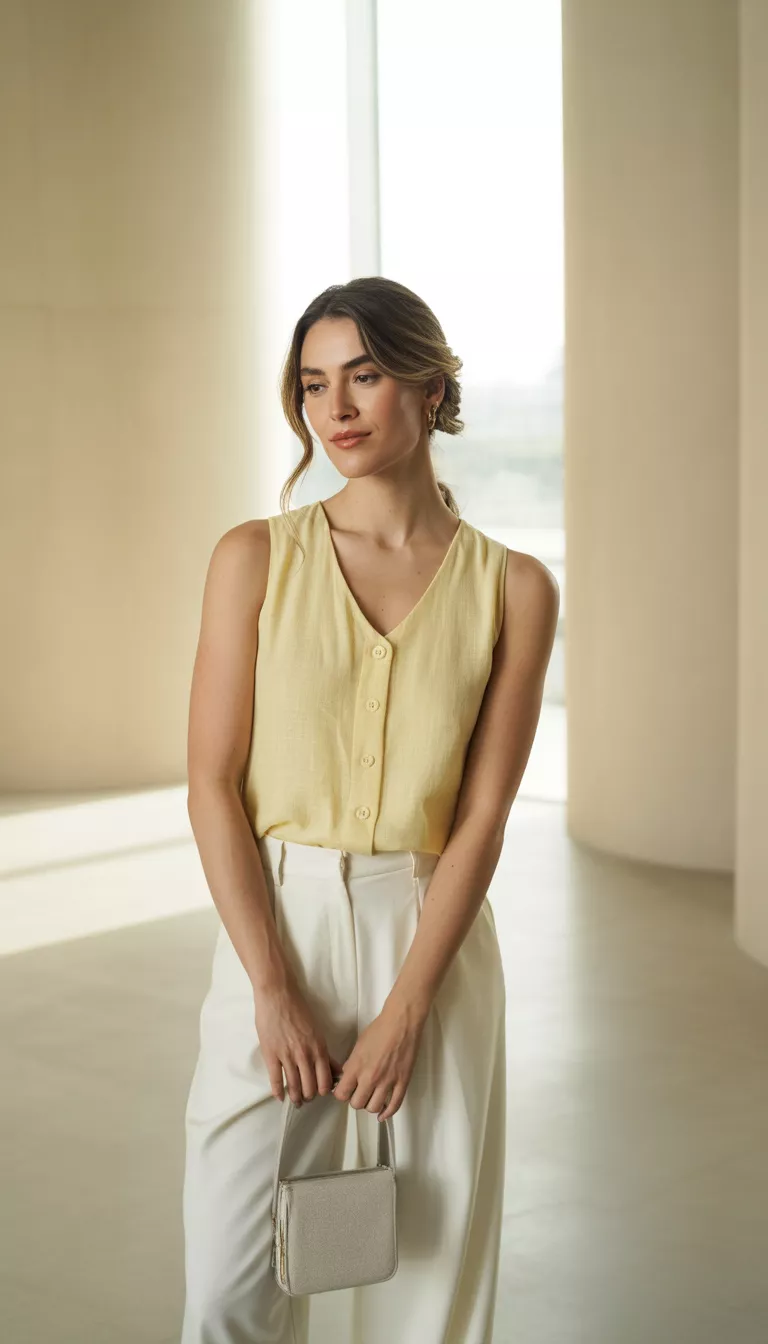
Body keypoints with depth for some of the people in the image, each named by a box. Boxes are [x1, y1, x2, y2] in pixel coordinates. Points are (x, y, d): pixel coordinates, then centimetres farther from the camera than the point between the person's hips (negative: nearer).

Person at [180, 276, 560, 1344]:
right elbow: (214, 784, -3)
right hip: (274, 934, 0)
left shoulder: (513, 589, 0)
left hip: (433, 944, 0)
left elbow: (481, 817, -3)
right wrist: (275, 991, -10)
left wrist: (404, 1010, -10)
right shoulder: (256, 559, 0)